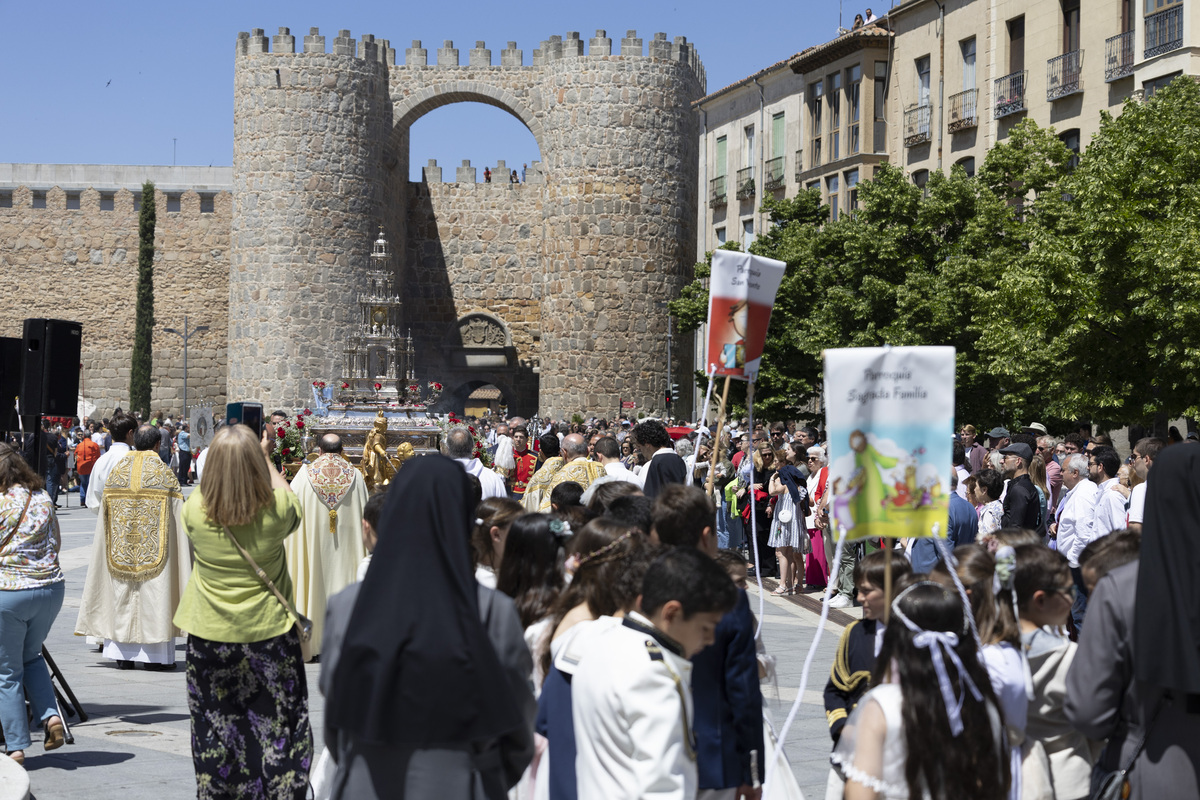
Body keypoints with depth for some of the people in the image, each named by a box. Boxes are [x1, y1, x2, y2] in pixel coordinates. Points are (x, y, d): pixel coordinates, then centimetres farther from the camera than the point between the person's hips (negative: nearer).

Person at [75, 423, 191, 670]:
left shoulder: (116, 471, 4)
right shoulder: (164, 473, -6)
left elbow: (103, 508, 8)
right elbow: (177, 511, -5)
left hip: (120, 547, 3)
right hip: (154, 546, -3)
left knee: (122, 594, 9)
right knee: (153, 593, 2)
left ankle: (122, 654, 11)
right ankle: (154, 654, 3)